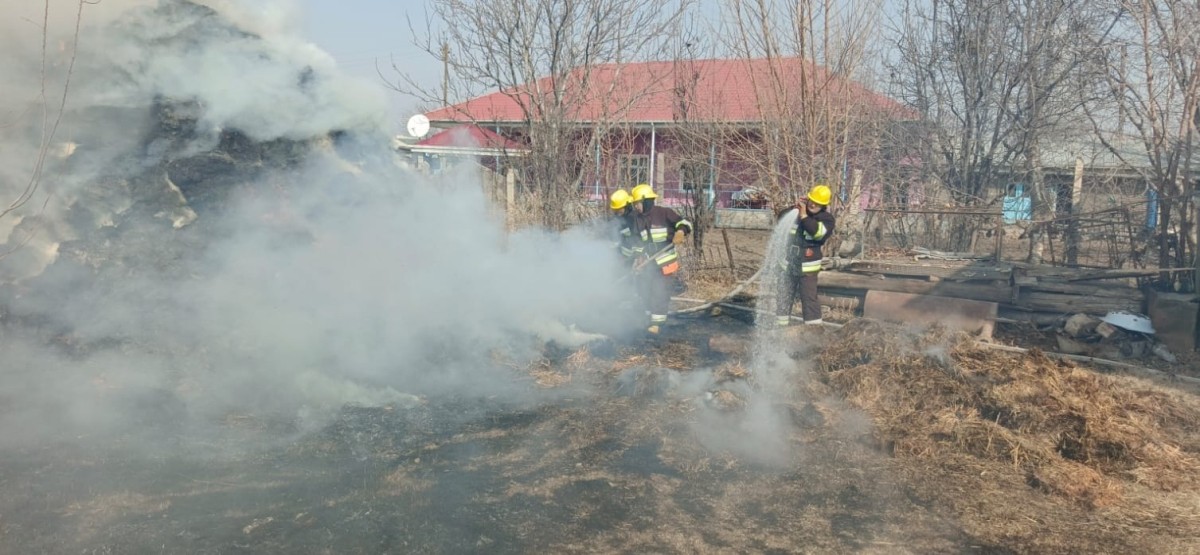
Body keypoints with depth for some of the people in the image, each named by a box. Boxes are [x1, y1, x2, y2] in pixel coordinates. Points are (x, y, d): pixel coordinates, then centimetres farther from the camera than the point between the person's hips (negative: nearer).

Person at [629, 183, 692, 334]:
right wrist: (638, 258, 2)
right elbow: (638, 242, 11)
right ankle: (650, 316, 27)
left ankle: (657, 321, 3)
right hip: (648, 262, 6)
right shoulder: (637, 220, 5)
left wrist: (681, 232, -36)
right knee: (645, 289, 11)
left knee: (660, 291, -5)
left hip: (665, 260, -6)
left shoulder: (664, 213, -13)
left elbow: (684, 223, -15)